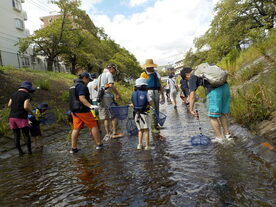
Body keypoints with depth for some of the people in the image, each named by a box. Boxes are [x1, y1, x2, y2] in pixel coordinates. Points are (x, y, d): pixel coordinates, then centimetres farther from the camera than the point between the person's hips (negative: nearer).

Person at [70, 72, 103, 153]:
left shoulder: (75, 86, 18)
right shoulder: (82, 86, -13)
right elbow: (81, 98, -26)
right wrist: (90, 106, -35)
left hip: (74, 111, 9)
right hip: (82, 110, -9)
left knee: (76, 129, 9)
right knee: (94, 126, 1)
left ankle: (73, 148, 11)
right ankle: (99, 144, 8)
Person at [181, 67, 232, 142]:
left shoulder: (192, 77, 7)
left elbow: (192, 95, -2)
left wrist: (191, 109, 2)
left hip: (214, 90, -8)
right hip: (225, 86, 8)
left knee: (212, 116, 5)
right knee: (223, 113, 19)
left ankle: (219, 138, 11)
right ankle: (227, 134, 28)